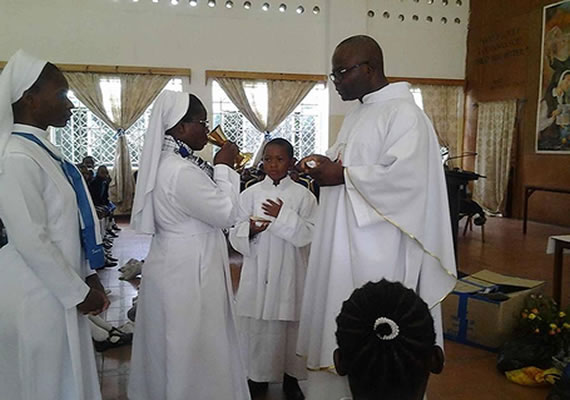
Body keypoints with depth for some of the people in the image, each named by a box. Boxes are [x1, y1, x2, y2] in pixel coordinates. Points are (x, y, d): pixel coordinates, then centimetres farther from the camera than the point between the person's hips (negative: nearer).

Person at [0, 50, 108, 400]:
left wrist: (88, 277, 10)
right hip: (37, 299, -8)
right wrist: (79, 292, -14)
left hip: (59, 293, 8)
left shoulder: (44, 150, 9)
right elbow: (30, 240, -22)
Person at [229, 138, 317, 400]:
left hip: (289, 272, -1)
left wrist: (284, 216, -18)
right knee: (256, 323, 6)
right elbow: (235, 234, 4)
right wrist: (250, 230, -17)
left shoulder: (303, 195, -1)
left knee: (289, 324, 5)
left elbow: (310, 234, -8)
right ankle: (259, 374, 27)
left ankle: (290, 376, 26)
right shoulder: (250, 194, 5)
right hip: (257, 271, 2)